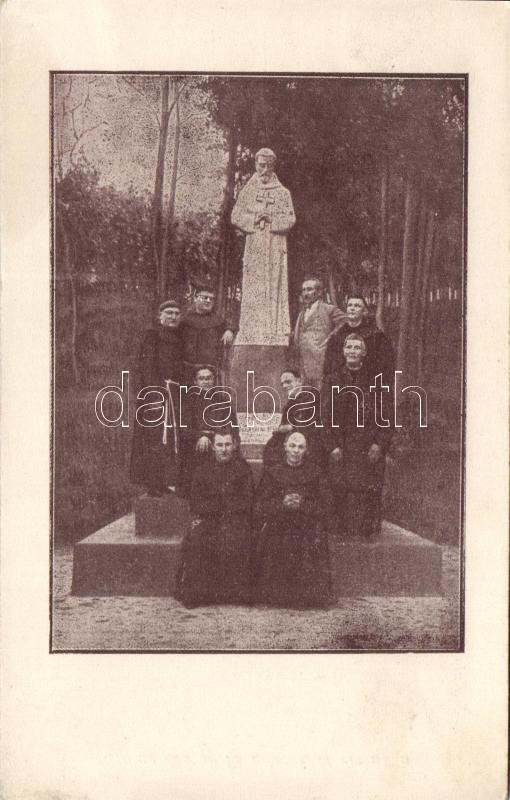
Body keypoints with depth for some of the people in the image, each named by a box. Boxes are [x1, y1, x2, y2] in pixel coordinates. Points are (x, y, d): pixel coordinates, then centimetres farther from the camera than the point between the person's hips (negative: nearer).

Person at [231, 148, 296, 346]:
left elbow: (290, 219, 3)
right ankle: (250, 336, -3)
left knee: (274, 289, -5)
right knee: (252, 291, -4)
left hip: (275, 247, 0)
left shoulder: (283, 193, 11)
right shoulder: (247, 191, 12)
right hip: (254, 247, 1)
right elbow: (236, 216, 6)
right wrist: (254, 219, -9)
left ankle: (275, 336, -5)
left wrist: (271, 219, -12)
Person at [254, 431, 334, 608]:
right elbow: (259, 507, 4)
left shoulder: (314, 473, 9)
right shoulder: (272, 472, 10)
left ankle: (308, 596, -2)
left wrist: (303, 505, -11)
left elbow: (325, 507, 4)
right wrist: (282, 504, -12)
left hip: (307, 529, 0)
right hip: (277, 530, 1)